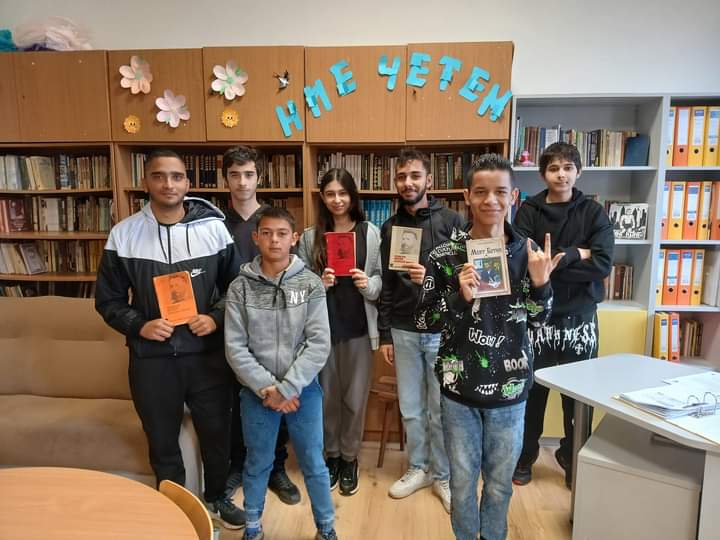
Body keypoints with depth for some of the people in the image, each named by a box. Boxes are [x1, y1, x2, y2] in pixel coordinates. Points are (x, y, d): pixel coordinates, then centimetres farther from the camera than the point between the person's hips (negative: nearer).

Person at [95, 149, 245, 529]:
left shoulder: (214, 228, -4)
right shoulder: (123, 235, -3)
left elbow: (237, 285, 5)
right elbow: (108, 300, 4)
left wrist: (217, 317, -11)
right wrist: (140, 326, -13)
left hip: (207, 353, 0)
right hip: (151, 358, 0)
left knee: (216, 432, 16)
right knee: (162, 441, 17)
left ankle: (217, 497, 43)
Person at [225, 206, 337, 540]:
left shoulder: (310, 284, -6)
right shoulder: (240, 287, -5)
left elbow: (319, 344, -11)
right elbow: (235, 348, -6)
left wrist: (287, 389, -14)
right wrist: (266, 388, -12)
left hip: (303, 388, 0)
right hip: (257, 392, 1)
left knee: (313, 463, 12)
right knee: (257, 464, 17)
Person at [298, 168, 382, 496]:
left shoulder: (370, 233, 1)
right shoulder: (310, 237, 4)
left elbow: (382, 278, 2)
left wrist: (369, 285, -18)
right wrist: (319, 284, -14)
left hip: (359, 327, -1)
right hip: (322, 327, 1)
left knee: (355, 398, 7)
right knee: (327, 396, 12)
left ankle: (349, 459, 29)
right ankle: (331, 455, 34)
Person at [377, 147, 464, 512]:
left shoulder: (450, 221, -3)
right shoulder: (389, 227, 8)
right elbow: (386, 285, 8)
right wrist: (385, 334, 7)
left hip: (442, 330, -3)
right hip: (403, 332, 3)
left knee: (441, 409, 8)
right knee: (411, 409, 13)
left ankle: (443, 475, 28)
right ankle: (419, 468, 33)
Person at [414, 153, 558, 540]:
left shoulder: (527, 252, -4)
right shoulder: (444, 256, -9)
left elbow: (538, 320, 4)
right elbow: (423, 321, -6)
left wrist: (540, 284, -15)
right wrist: (460, 297, -23)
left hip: (509, 387, 1)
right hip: (459, 387, -1)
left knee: (500, 482, 19)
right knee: (462, 480, 17)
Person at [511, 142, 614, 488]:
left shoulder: (593, 212, 3)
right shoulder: (529, 211, 0)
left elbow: (603, 264, -11)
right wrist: (574, 255, -12)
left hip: (579, 317, 1)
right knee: (532, 390, 8)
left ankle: (574, 459, 32)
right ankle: (524, 457, 28)